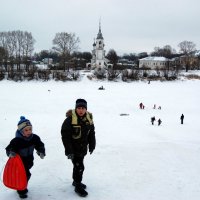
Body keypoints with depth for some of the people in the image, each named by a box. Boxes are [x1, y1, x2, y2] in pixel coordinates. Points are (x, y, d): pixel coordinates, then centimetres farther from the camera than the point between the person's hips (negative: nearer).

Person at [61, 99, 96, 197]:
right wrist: (69, 150, -22)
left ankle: (76, 181, 42)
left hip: (83, 148, 6)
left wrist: (92, 146, 12)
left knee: (78, 165, 22)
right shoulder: (70, 119, -22)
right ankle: (78, 187, 11)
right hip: (73, 148, -6)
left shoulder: (89, 119, -4)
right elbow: (65, 136, -21)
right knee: (79, 166, -6)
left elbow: (91, 134, 9)